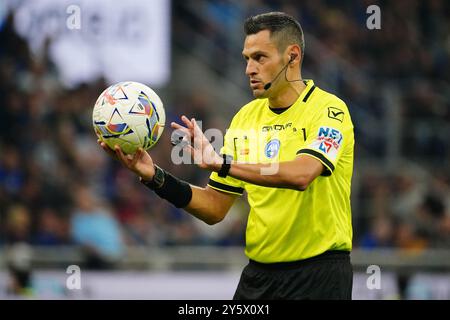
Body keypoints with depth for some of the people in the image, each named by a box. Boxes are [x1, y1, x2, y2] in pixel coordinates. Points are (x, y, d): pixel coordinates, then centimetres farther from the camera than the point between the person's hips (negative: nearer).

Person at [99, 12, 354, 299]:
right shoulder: (246, 117, 9)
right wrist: (155, 177, -5)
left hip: (318, 275, -6)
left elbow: (300, 174, -29)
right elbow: (215, 208, 9)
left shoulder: (328, 109, -10)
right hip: (258, 273, 6)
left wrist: (222, 163, -33)